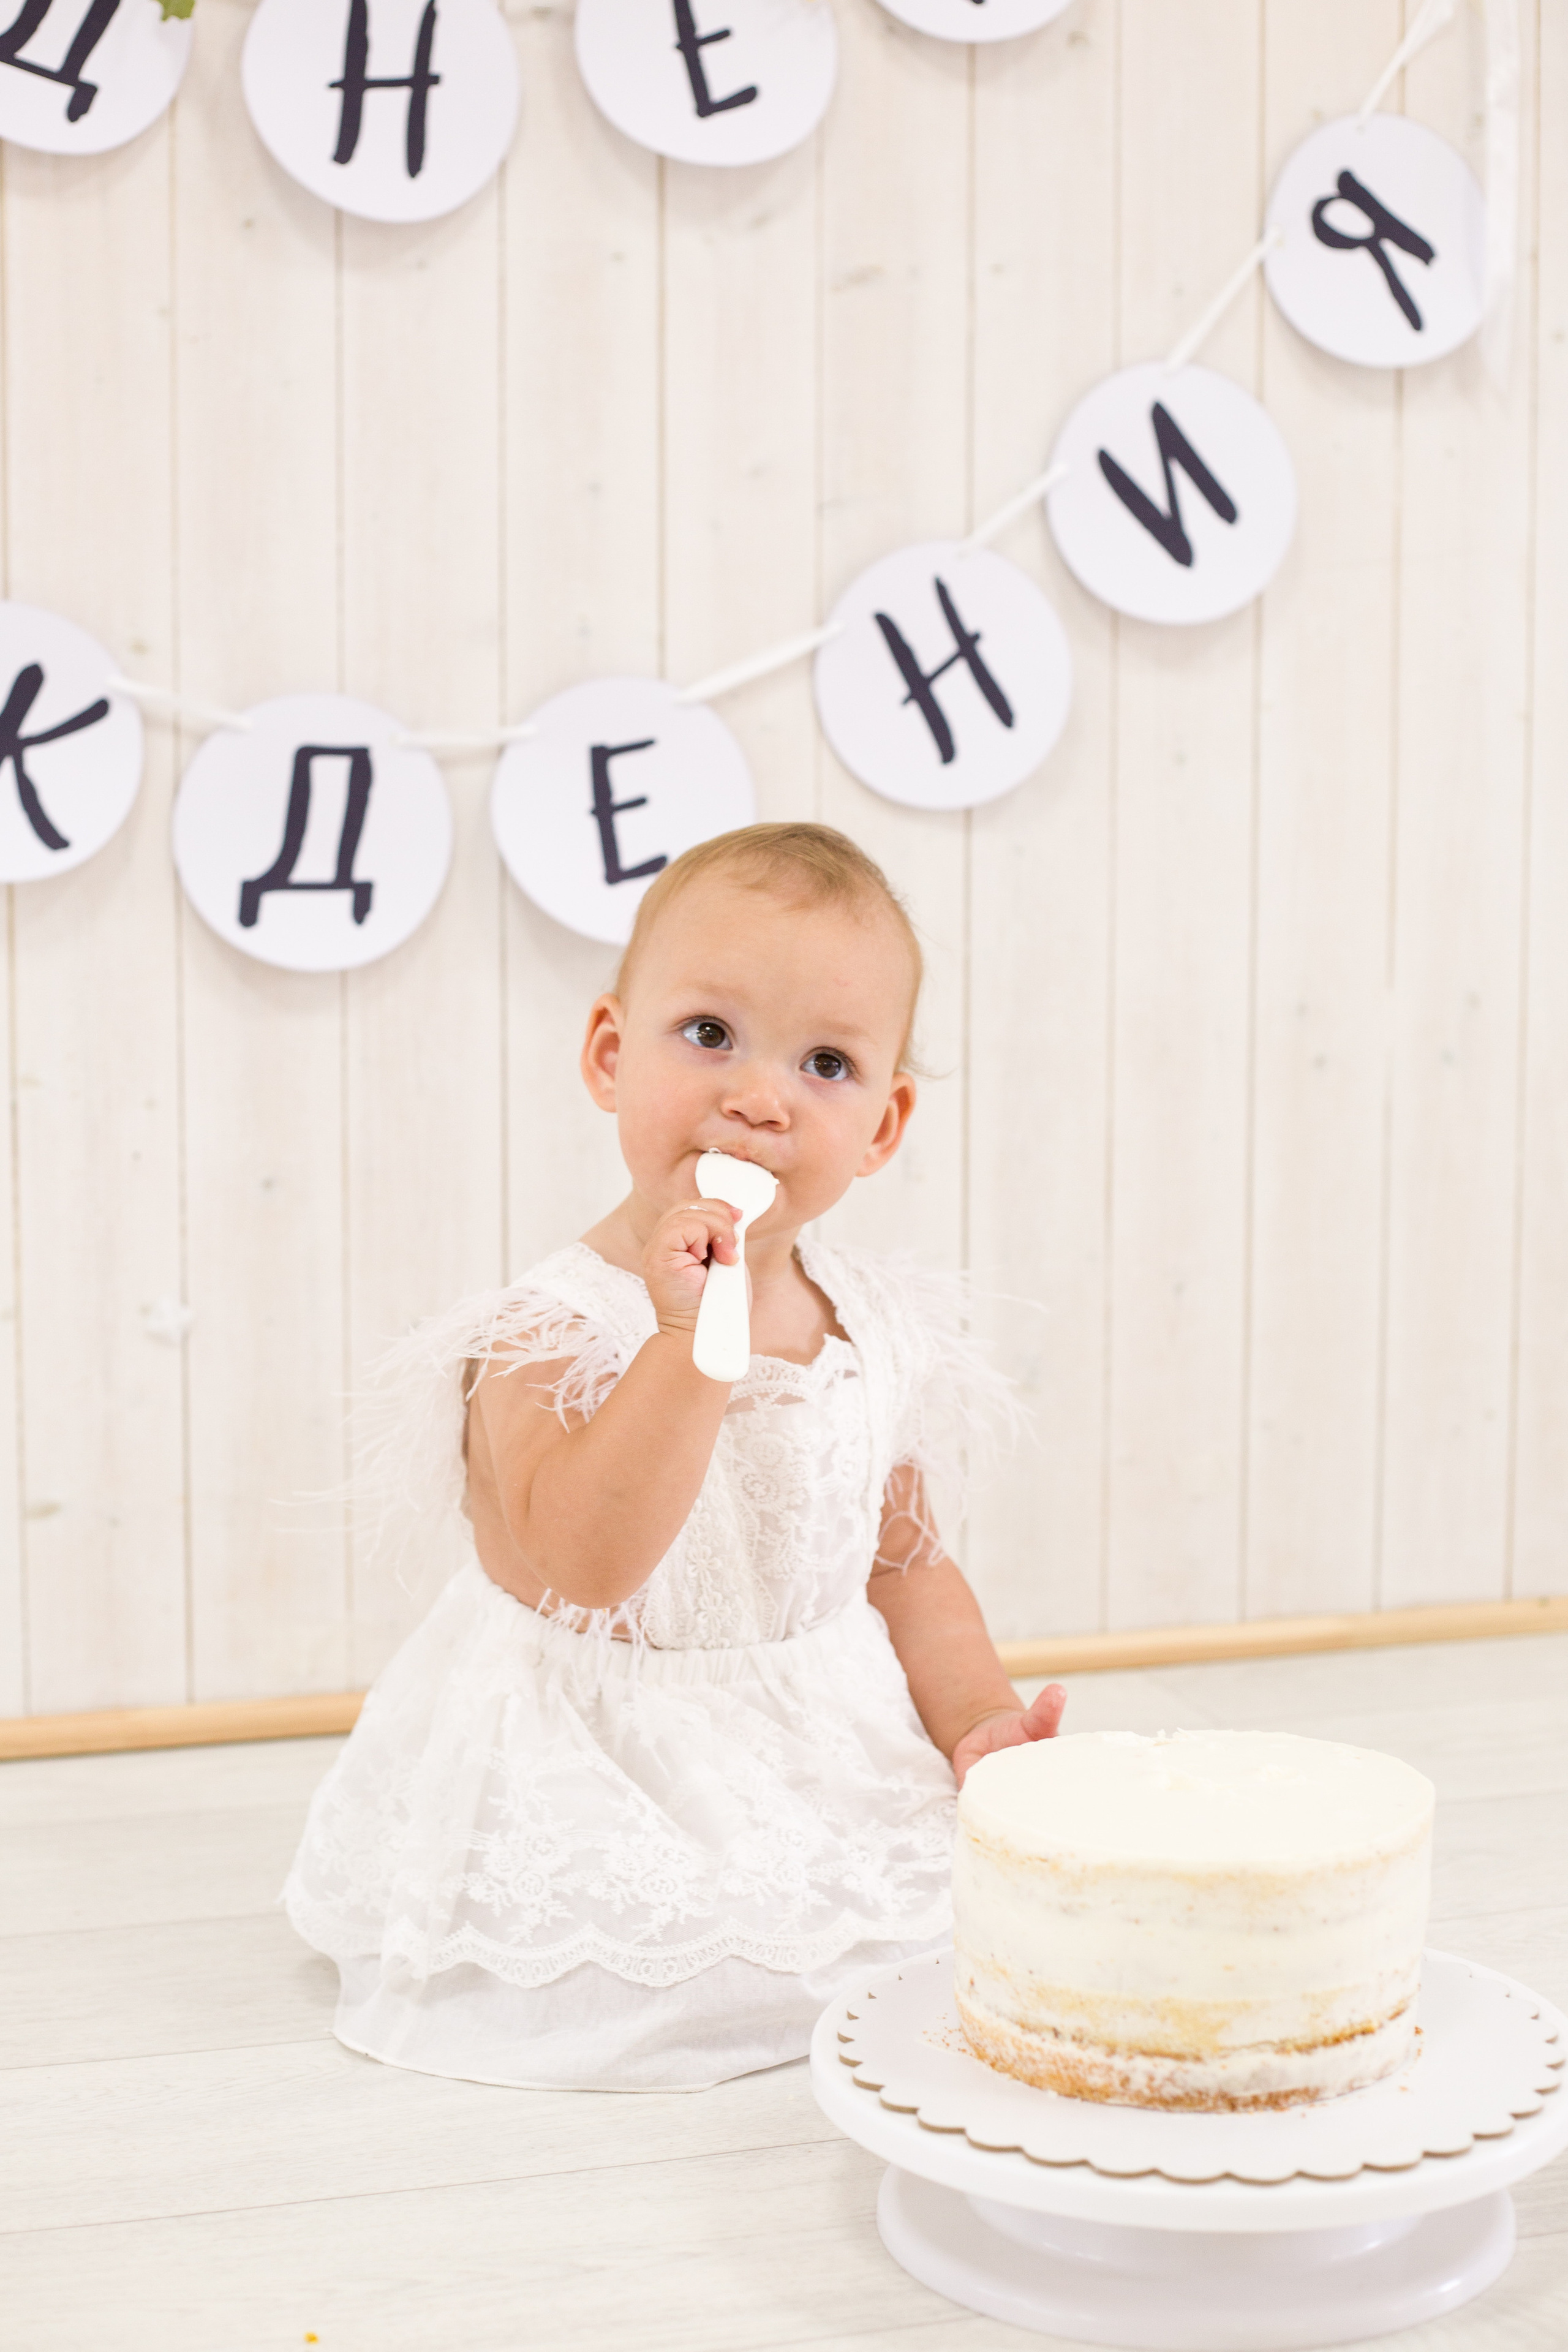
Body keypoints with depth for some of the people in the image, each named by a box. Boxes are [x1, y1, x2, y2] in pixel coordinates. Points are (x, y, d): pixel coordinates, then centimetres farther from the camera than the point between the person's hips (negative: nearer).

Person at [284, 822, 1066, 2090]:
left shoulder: (882, 1330, 1)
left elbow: (908, 1566, 12)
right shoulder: (550, 1330, -18)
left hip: (841, 1776, 6)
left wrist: (974, 1723, -4)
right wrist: (693, 1333, -38)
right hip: (617, 1792, -6)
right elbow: (580, 1565, -33)